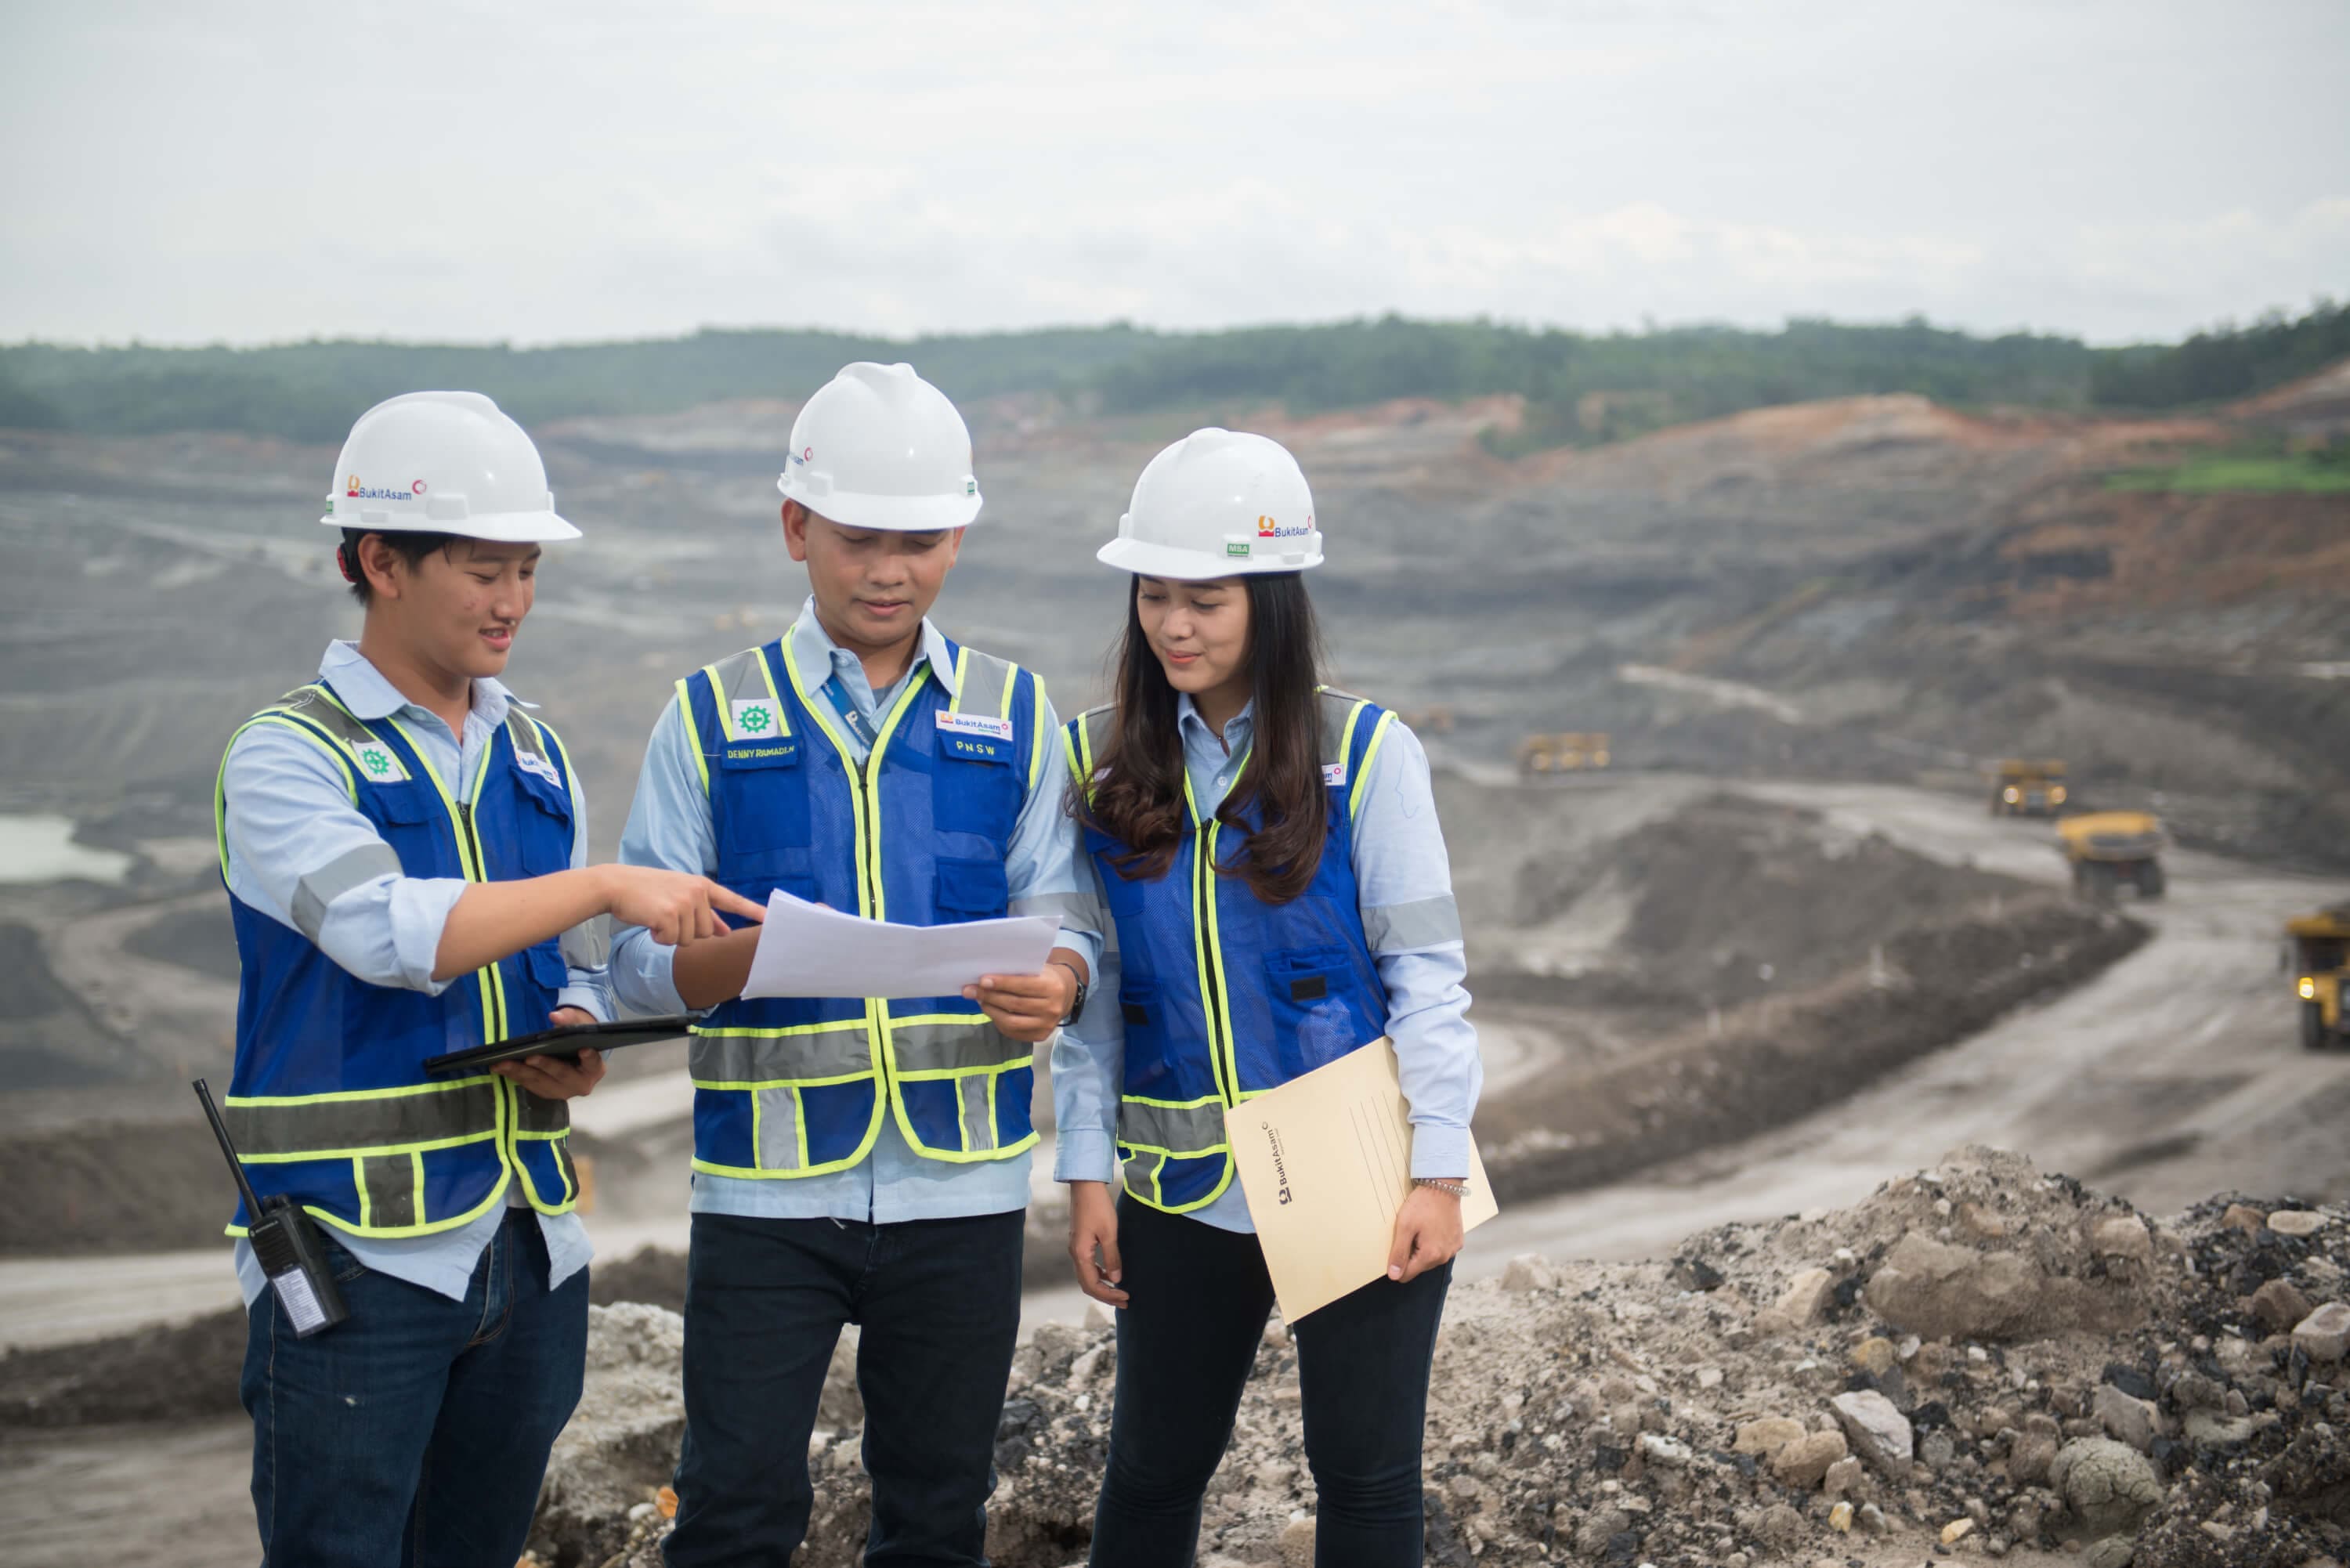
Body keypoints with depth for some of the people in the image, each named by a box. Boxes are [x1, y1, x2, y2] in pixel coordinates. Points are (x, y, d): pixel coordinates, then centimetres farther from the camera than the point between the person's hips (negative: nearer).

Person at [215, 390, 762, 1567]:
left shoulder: (532, 755, 13)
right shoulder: (287, 755, -7)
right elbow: (389, 932, -23)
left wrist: (577, 1047, -2)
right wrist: (605, 885, -24)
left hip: (527, 1243, 6)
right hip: (359, 1245, -6)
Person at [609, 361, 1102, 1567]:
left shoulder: (1015, 717, 8)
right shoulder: (714, 718, 3)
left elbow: (1063, 924, 6)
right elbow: (637, 959, -1)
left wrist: (1053, 985, -18)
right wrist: (748, 954, -23)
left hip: (959, 1183, 2)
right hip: (768, 1185, -2)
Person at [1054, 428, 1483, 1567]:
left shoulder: (1362, 752, -5)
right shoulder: (1102, 761, 3)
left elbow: (1426, 972, -4)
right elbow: (1090, 987, 6)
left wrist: (1437, 1174, -8)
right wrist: (1088, 1171, 3)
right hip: (1186, 1187, 2)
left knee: (1366, 1474, 6)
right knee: (1150, 1471, 11)